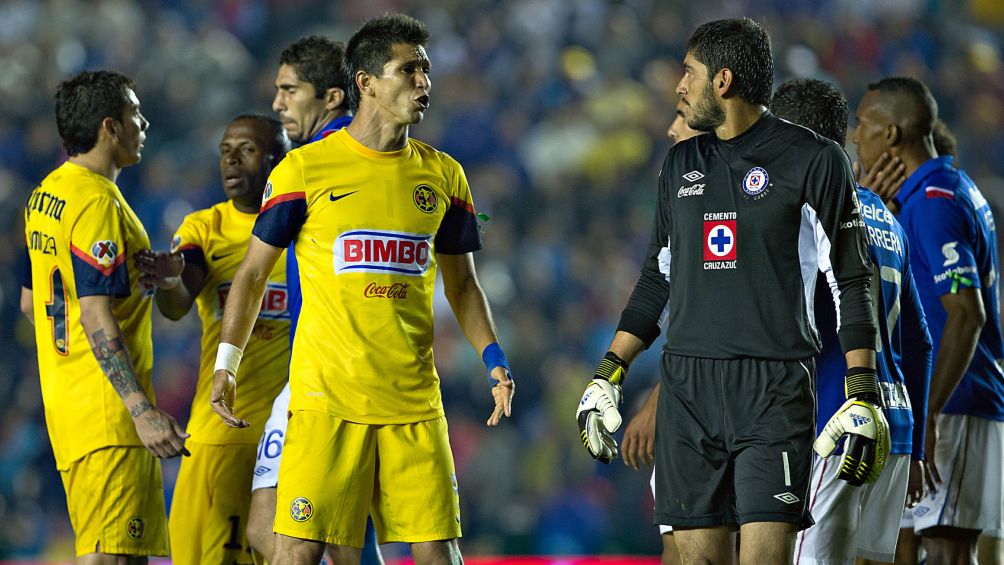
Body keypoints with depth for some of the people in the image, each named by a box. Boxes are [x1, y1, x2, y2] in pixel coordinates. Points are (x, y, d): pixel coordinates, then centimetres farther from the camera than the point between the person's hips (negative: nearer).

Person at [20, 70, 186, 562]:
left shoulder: (45, 194, 14)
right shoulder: (98, 202, -16)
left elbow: (30, 300, 22)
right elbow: (96, 318, -22)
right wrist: (142, 411, -24)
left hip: (64, 396, 10)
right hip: (108, 410, -10)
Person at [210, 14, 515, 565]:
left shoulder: (442, 175, 10)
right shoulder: (304, 168, -1)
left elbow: (461, 282, 18)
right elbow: (253, 271, 6)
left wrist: (493, 358, 4)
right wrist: (226, 363, 1)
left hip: (414, 400, 3)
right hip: (326, 395, -3)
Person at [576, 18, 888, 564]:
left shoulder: (812, 160, -1)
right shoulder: (681, 163, 16)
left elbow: (851, 281, -2)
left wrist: (863, 396, -9)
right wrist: (607, 375, 16)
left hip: (774, 389, -5)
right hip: (686, 389, 5)